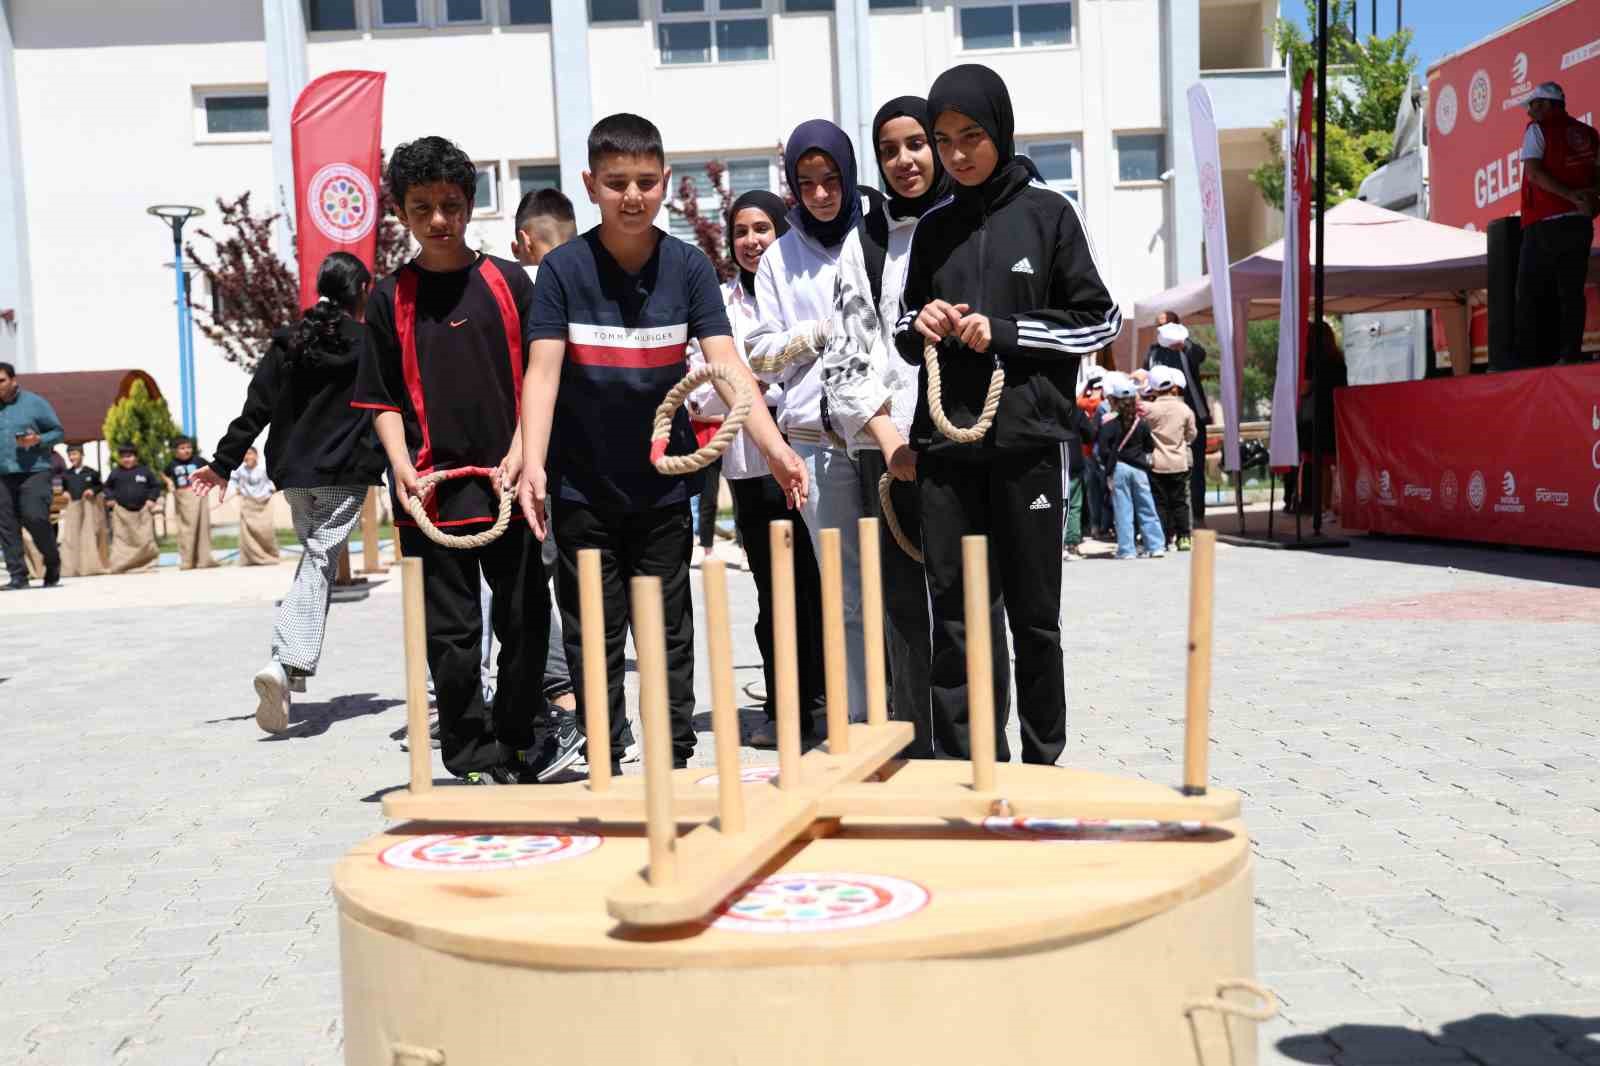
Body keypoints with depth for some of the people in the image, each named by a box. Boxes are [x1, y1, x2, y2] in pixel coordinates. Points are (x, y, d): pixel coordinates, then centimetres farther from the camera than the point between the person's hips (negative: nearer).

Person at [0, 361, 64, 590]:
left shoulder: (34, 402, 2)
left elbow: (58, 431, 4)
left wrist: (38, 440, -13)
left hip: (33, 472, -4)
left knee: (35, 518, -12)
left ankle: (52, 563, 13)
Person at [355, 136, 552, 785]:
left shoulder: (509, 282, 6)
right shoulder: (391, 297, 6)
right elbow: (383, 399, 7)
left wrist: (521, 451, -6)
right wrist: (403, 466, -8)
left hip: (509, 483, 1)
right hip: (431, 490, 0)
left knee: (525, 621, 6)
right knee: (450, 634, 1)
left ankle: (517, 750, 23)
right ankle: (475, 762, 13)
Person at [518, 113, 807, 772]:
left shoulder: (689, 266, -4)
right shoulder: (564, 268, -8)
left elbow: (725, 363, -12)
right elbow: (543, 372, -14)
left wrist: (773, 446, -26)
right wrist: (532, 464, -28)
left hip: (662, 482, 1)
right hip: (582, 487, -1)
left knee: (669, 632, 10)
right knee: (594, 639, 7)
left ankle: (677, 761, 22)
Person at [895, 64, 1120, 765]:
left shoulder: (1047, 213, 4)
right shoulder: (933, 227, 14)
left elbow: (1098, 320, 3)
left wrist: (1004, 332, -8)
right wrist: (921, 327, -3)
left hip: (1025, 443, -3)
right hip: (945, 446, 3)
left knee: (1033, 616, 5)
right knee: (957, 616, 2)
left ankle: (1042, 765, 18)